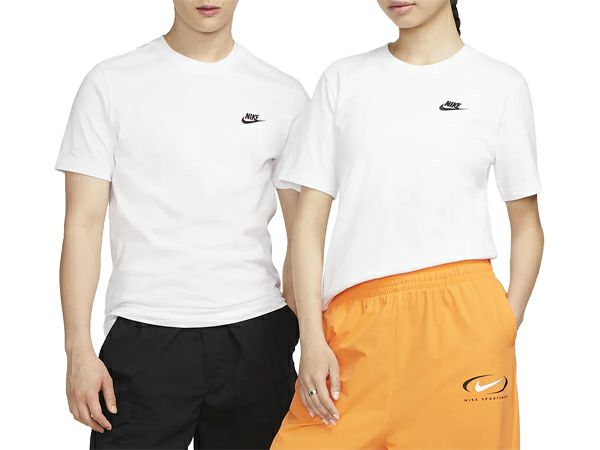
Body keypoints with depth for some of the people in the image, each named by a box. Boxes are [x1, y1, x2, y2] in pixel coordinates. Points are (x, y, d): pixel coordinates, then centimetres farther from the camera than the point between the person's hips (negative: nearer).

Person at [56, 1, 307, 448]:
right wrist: (79, 349, -8)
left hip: (255, 335, 2)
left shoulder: (284, 95, 7)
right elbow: (84, 223, -1)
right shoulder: (112, 84, 2)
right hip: (144, 339, -2)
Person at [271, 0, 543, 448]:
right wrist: (312, 339, -3)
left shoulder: (501, 85, 6)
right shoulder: (343, 80, 9)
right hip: (357, 326, 1)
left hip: (462, 322, -1)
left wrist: (507, 331, -3)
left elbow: (527, 226, 9)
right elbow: (310, 219, 6)